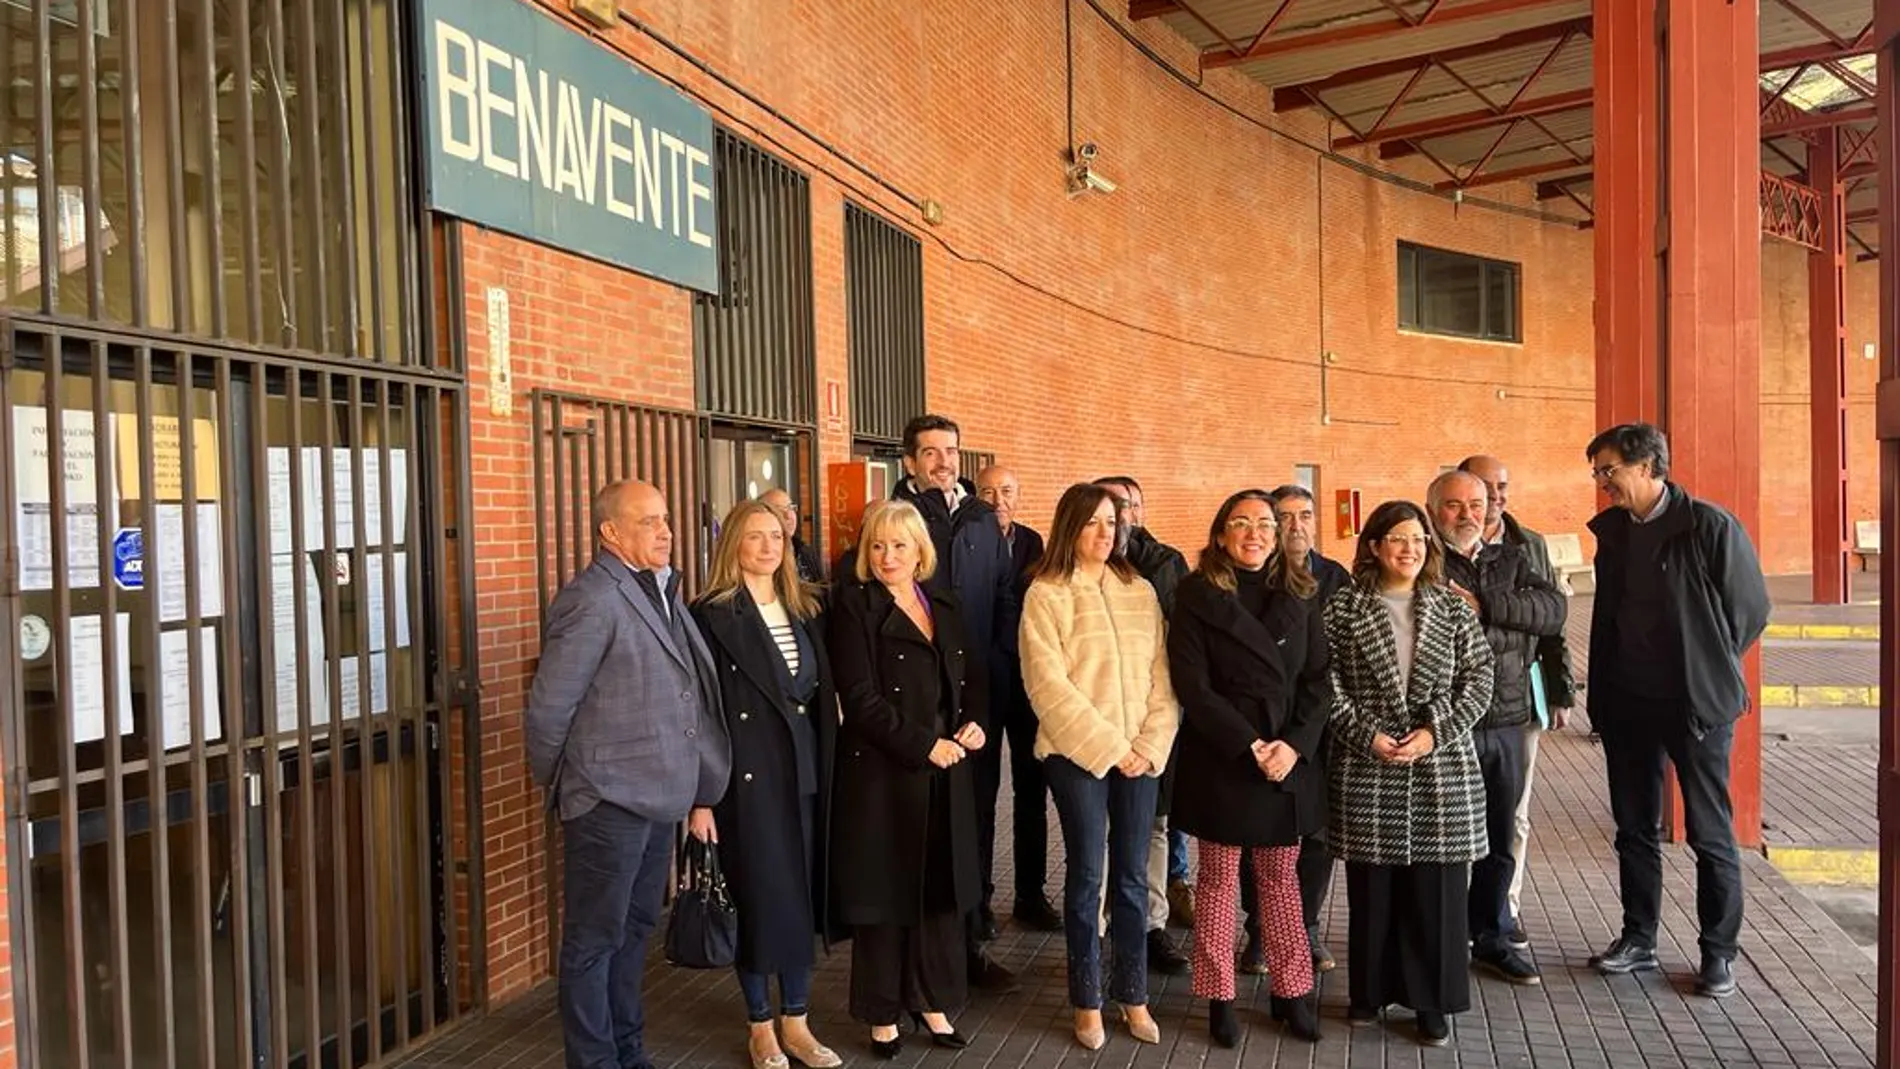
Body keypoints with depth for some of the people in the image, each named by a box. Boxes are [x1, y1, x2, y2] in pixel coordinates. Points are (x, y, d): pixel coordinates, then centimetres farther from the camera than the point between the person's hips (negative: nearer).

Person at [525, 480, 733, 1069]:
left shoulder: (661, 590, 8)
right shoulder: (591, 600, -17)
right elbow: (548, 705, -16)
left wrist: (696, 783, 9)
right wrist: (561, 782, -4)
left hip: (658, 795, 9)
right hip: (608, 801, -9)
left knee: (634, 930, 21)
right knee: (594, 942, 6)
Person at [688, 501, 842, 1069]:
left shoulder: (803, 610, 10)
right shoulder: (712, 615, -8)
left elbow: (821, 695, 12)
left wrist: (825, 769, 6)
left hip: (803, 772, 5)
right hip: (746, 776, -5)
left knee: (802, 896, 11)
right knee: (761, 898, 3)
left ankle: (796, 1022, 25)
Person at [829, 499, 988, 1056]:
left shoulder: (945, 607, 11)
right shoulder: (854, 605, -7)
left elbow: (972, 678, 16)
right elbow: (860, 698, -15)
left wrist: (975, 724, -4)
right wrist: (924, 744, -17)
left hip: (947, 772, 5)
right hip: (883, 771, -5)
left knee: (941, 888, 11)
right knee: (886, 890, 4)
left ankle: (932, 1001, 27)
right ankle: (882, 1014, 20)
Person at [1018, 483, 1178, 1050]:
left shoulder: (1140, 591, 9)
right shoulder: (1046, 594, -4)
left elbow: (1161, 675, 6)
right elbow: (1049, 686, -11)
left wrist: (1150, 745, -6)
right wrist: (1108, 746, -13)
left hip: (1141, 755, 4)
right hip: (1078, 754, -3)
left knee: (1132, 876, 9)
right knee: (1086, 875, 5)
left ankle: (1133, 997, 21)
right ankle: (1087, 1002, 17)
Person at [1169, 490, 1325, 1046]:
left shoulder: (1301, 595, 6)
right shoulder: (1197, 595, -4)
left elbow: (1318, 678, 2)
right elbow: (1193, 684, -11)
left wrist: (1295, 744, -11)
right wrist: (1249, 744, -15)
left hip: (1291, 757, 3)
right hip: (1220, 758, -3)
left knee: (1281, 878, 12)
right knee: (1219, 879, 7)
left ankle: (1291, 990, 23)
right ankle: (1220, 996, 17)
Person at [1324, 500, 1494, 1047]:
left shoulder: (1453, 609, 5)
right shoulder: (1343, 608, 1)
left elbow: (1479, 682, 2)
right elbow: (1327, 683, -2)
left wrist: (1435, 734, -10)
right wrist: (1366, 735, -12)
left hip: (1441, 769, 1)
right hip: (1366, 769, -1)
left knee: (1437, 887, 4)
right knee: (1371, 886, 6)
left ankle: (1434, 1001, 16)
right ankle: (1370, 991, 22)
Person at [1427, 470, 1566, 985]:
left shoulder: (1510, 561, 14)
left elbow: (1554, 610, -3)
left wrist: (1482, 605, -14)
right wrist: (1512, 628, -12)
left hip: (1506, 721, 6)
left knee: (1499, 841, 16)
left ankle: (1491, 939, 31)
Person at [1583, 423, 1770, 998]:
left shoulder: (1710, 526, -13)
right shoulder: (1611, 529, 5)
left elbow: (1750, 611, -7)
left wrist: (1705, 671, 2)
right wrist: (1602, 696, 10)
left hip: (1695, 704, -6)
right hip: (1626, 703, 6)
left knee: (1710, 833, 5)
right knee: (1634, 828, 13)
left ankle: (1719, 952, 19)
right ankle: (1638, 940, 26)